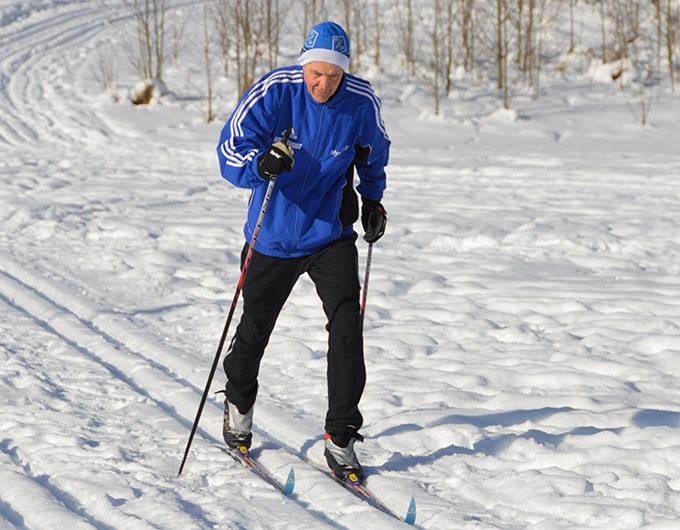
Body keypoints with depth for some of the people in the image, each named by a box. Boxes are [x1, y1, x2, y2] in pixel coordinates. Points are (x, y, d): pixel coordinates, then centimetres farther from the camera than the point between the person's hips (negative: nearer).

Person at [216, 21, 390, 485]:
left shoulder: (362, 102, -11)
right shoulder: (274, 92, -18)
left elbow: (375, 151, 12)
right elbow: (230, 149, -21)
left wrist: (373, 199, 13)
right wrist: (261, 164, -40)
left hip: (331, 234, 0)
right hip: (273, 235, 0)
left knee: (347, 328, -15)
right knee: (255, 329, 16)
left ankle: (340, 438, -6)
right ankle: (239, 404, 46)